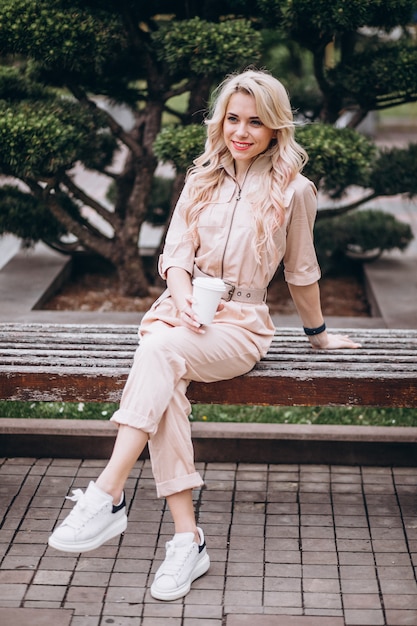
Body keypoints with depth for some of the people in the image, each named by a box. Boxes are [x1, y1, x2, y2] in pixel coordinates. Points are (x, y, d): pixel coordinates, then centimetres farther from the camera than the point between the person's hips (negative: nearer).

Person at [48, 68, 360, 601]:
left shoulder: (294, 190, 2)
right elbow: (176, 251, 6)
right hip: (182, 307, 3)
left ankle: (107, 498, -38)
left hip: (241, 323, -3)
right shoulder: (202, 178, 12)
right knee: (164, 381, -32)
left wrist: (318, 333, 23)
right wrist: (182, 298, -14)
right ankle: (187, 538, -33)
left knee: (160, 351, -35)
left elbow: (300, 271, 13)